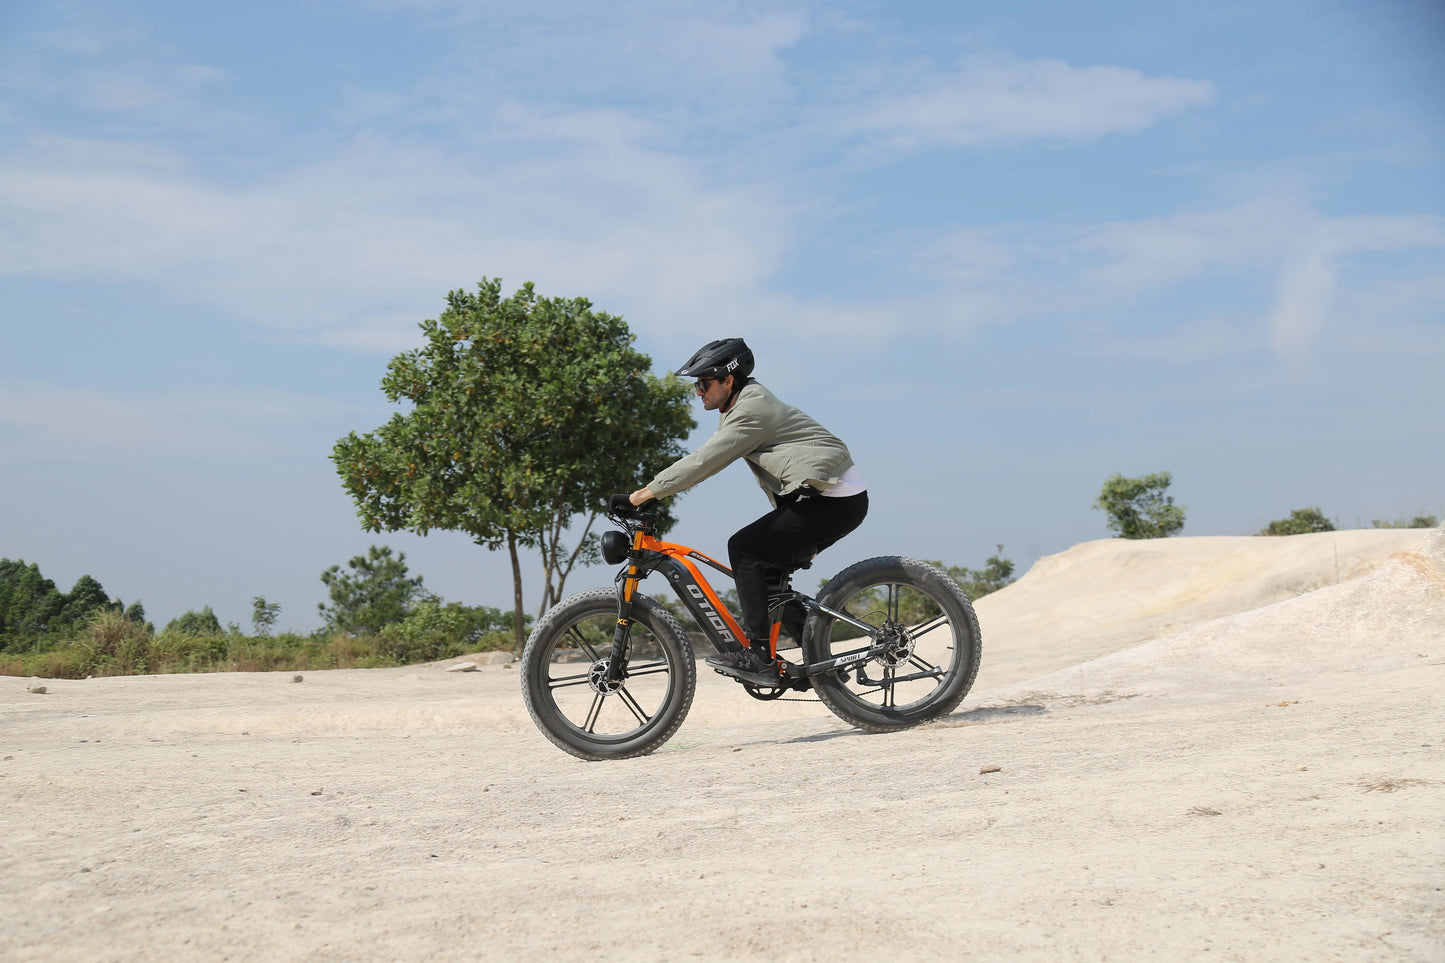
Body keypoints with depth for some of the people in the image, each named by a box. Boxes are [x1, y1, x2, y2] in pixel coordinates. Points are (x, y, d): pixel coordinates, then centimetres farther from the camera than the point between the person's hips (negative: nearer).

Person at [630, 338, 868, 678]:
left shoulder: (751, 412, -14)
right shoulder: (747, 403, 18)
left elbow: (704, 462, -16)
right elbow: (706, 459, 23)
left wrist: (649, 491, -10)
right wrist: (657, 486, 17)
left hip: (833, 502, -10)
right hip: (845, 499, 10)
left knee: (744, 548, -11)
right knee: (765, 561, 15)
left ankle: (758, 653, -15)